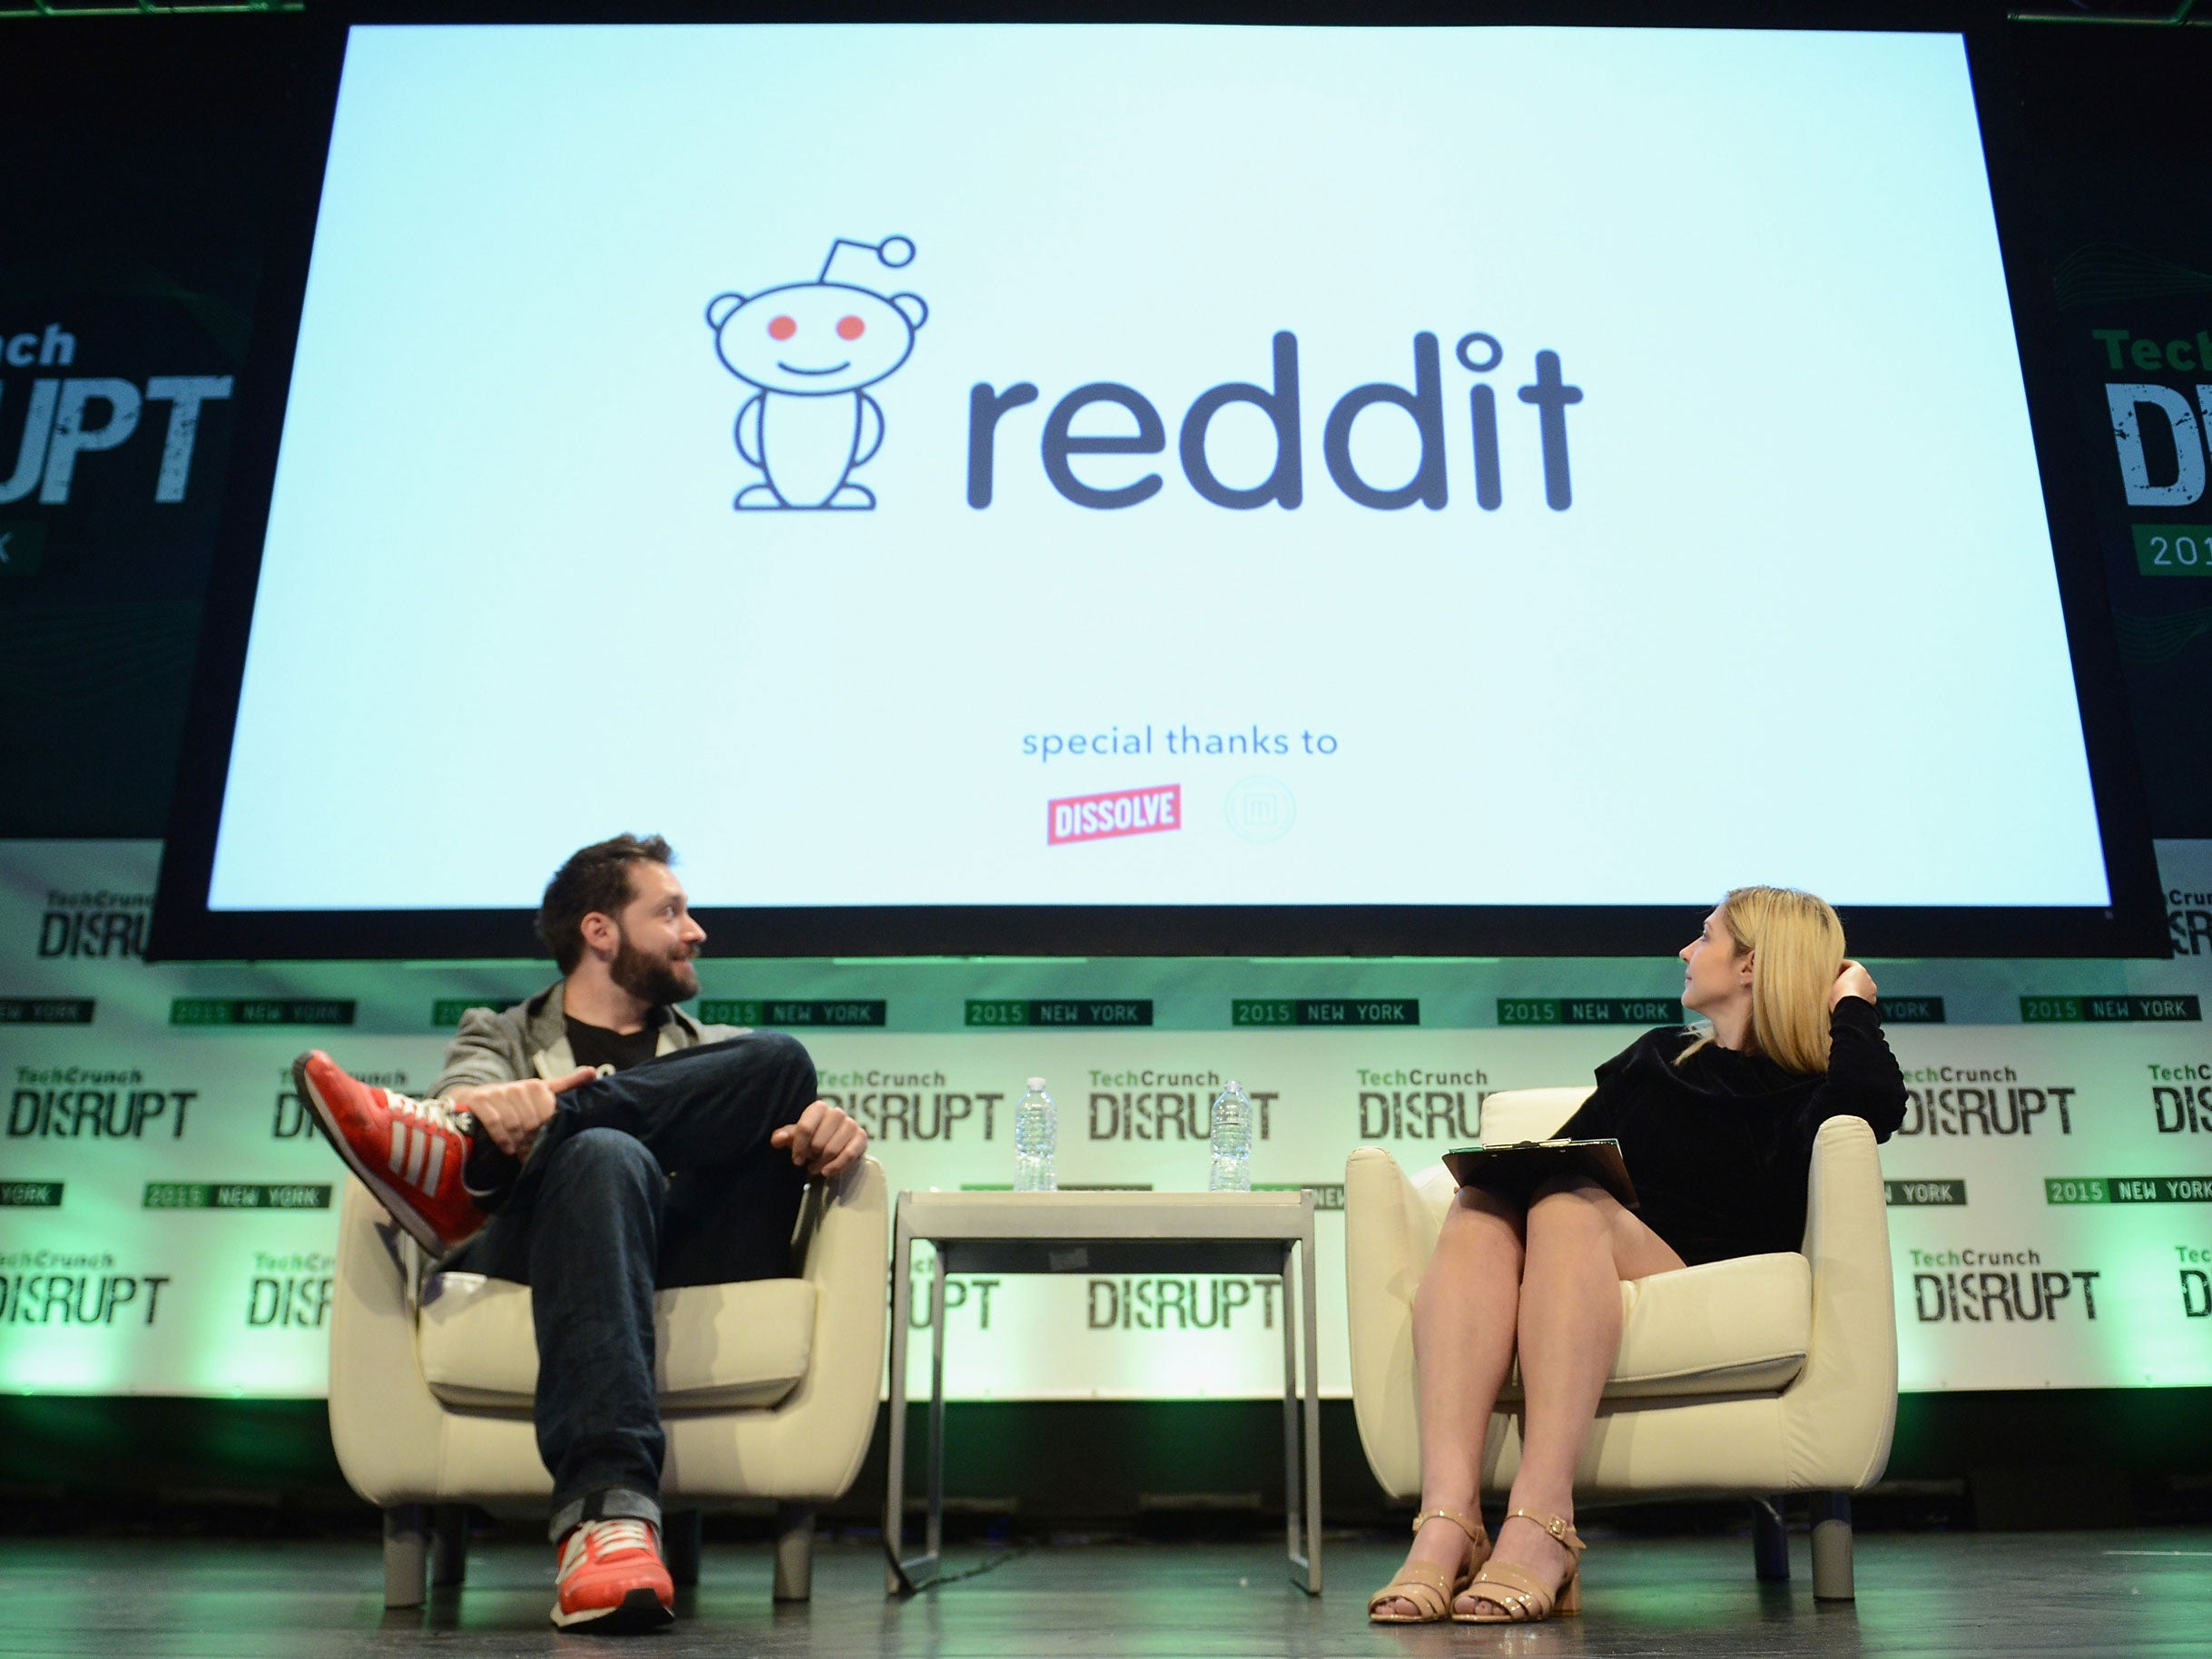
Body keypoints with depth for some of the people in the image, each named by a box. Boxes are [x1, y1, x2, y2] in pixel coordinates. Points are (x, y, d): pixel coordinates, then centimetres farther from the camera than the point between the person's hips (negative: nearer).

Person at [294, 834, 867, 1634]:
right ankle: (610, 1509, -52)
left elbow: (802, 1125, 15)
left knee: (780, 1061, -18)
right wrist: (492, 1108, -25)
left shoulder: (720, 1053, 31)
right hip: (532, 1260, -2)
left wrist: (833, 1134, -12)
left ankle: (466, 1161, -30)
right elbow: (469, 1090, 1)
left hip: (702, 1263, 2)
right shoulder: (500, 1036, 25)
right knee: (606, 1155, -36)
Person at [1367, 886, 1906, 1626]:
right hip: (1572, 1266, 4)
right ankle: (1447, 1520, -45)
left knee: (1568, 1207, -34)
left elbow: (1877, 1106, -6)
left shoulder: (1801, 1093, 19)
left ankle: (1541, 1524, -46)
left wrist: (1851, 1010, 11)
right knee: (1479, 1209, -30)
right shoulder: (1654, 1057, 34)